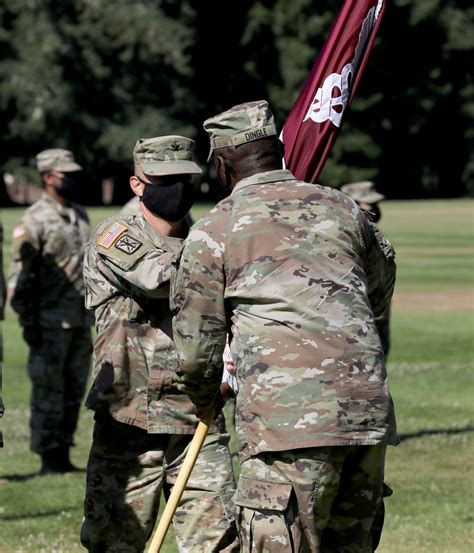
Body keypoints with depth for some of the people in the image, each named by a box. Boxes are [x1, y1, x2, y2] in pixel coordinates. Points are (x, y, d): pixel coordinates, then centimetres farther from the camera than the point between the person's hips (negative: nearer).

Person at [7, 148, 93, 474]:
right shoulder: (35, 219, -8)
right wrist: (27, 321, -15)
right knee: (48, 392, -2)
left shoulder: (80, 215, 14)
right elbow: (20, 275, -11)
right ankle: (49, 459, 3)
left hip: (81, 321, 7)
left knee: (75, 391, 9)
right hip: (51, 322, -7)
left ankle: (64, 455, 15)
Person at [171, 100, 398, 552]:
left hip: (290, 417, -5)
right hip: (369, 410, 5)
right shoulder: (339, 207, 17)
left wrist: (205, 400, 27)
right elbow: (380, 293, 34)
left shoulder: (213, 231, 4)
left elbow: (195, 349, 7)